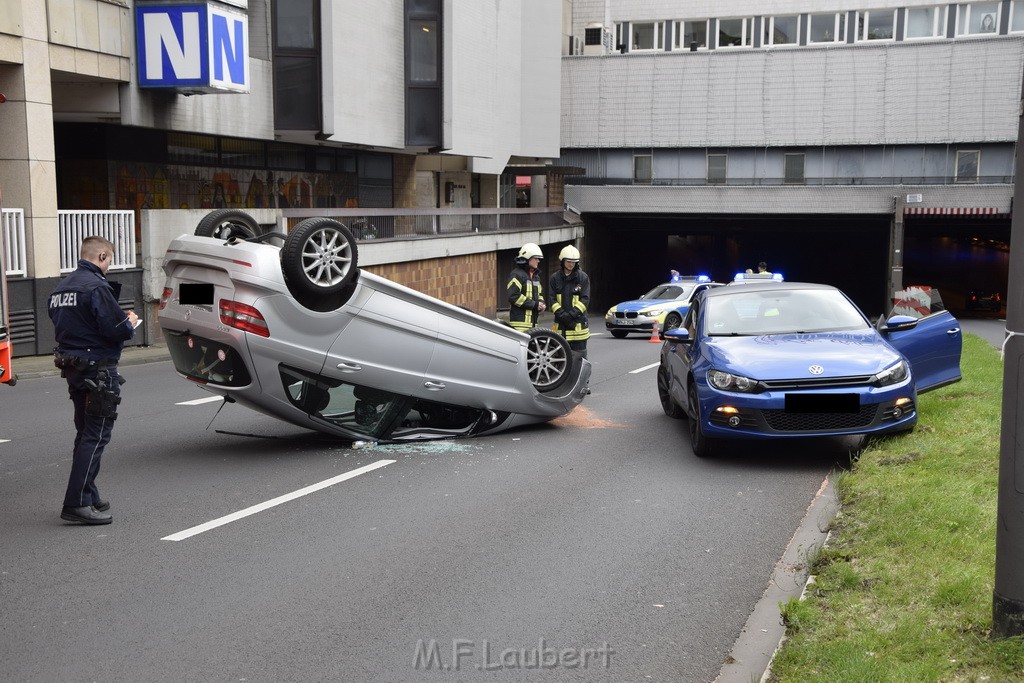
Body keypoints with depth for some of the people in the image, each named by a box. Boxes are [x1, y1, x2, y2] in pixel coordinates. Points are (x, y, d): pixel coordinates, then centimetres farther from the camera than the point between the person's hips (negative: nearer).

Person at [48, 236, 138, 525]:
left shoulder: (61, 288, 13)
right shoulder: (96, 286, -16)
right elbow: (117, 329, -23)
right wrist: (130, 322, -1)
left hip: (73, 368, 10)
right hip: (97, 370, -9)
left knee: (86, 434, 18)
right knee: (95, 436, -5)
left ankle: (88, 498, 25)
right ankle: (77, 504, -7)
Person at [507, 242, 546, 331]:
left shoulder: (536, 276, 20)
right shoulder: (517, 275, -8)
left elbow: (539, 294, 31)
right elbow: (513, 296, -18)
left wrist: (541, 304, 6)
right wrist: (534, 304, -17)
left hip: (533, 320, 9)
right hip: (520, 320, -9)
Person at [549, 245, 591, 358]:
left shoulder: (583, 277, 2)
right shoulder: (555, 278, 6)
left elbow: (585, 299, -5)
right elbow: (552, 299, 1)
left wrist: (572, 314, -16)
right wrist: (562, 315, -13)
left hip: (578, 323, -2)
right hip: (561, 323, 2)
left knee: (579, 355, 1)